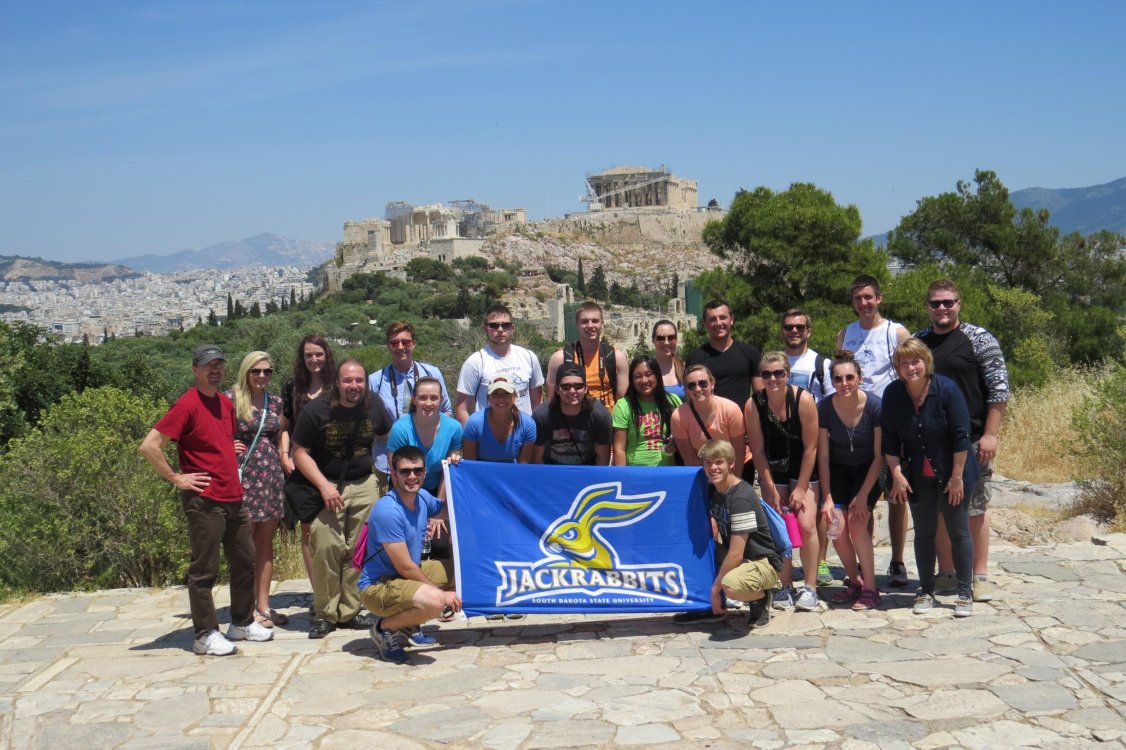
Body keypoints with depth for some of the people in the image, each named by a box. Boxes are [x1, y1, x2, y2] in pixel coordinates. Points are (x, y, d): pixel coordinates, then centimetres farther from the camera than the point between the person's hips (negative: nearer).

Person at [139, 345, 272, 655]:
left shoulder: (225, 402, 13)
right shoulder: (187, 405, -12)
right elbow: (149, 446, -17)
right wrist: (177, 478, -14)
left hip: (233, 499, 8)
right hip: (204, 500, -8)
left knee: (245, 563, 15)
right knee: (204, 569, 0)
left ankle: (242, 624, 28)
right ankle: (205, 635, 9)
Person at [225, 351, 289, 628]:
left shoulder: (275, 401, 11)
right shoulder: (231, 399, -6)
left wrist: (284, 454, 11)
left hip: (271, 476, 5)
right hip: (243, 476, -5)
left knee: (266, 543, 9)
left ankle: (264, 605, 17)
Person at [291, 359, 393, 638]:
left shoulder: (374, 406, -1)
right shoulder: (316, 410, -11)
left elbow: (389, 436, 18)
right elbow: (300, 452, -9)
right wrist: (323, 486, -18)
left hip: (364, 484, 3)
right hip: (327, 485, -3)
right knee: (326, 547, -12)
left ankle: (350, 611, 14)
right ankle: (324, 613, 2)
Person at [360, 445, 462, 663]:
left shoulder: (422, 497, 0)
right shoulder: (388, 511, -25)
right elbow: (405, 567, -23)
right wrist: (440, 592, -13)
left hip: (407, 576, 9)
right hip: (378, 586, -9)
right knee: (434, 602, -34)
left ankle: (409, 625, 14)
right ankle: (384, 628, -5)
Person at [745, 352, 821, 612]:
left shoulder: (803, 400, -20)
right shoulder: (753, 405, -16)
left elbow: (810, 447, -14)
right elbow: (757, 450, -9)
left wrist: (801, 488, -14)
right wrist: (771, 489, -9)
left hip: (803, 468, -2)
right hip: (772, 471, 2)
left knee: (806, 525, -12)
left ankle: (810, 588, -3)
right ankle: (785, 587, 9)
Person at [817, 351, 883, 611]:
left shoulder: (875, 406, -24)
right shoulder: (824, 407, -18)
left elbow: (879, 456, -17)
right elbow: (823, 455, -11)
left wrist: (863, 495, -18)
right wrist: (827, 497, -14)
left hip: (868, 470, -2)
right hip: (838, 470, 2)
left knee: (856, 522, -19)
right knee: (837, 526, -11)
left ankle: (870, 589, -5)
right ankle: (855, 582, 13)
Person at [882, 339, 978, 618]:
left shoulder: (946, 389, -16)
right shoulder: (893, 394, -6)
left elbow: (961, 436, -15)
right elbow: (890, 440, -1)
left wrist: (957, 476, -15)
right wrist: (897, 475, -7)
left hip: (950, 473, -3)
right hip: (917, 476, 3)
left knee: (958, 532, 2)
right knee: (923, 533, 9)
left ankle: (965, 594, 11)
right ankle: (926, 592, 19)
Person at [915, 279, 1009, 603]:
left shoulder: (979, 340, -2)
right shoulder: (917, 342, 10)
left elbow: (999, 388, -6)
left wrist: (990, 434, -13)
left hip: (971, 441, -4)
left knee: (975, 507, 1)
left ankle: (980, 575, 10)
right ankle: (946, 573, 19)